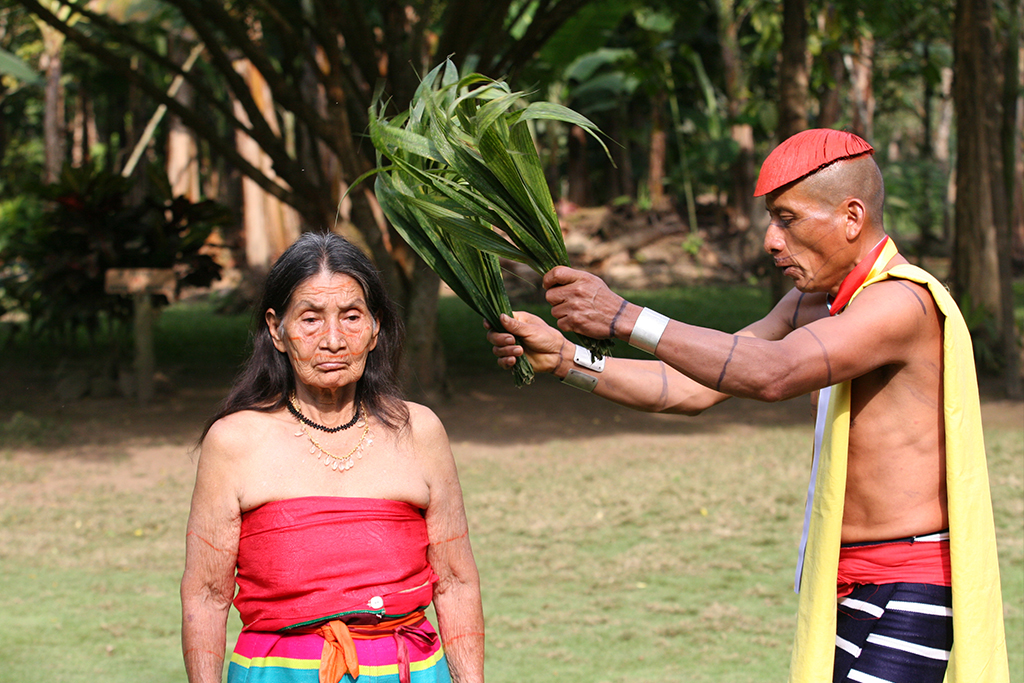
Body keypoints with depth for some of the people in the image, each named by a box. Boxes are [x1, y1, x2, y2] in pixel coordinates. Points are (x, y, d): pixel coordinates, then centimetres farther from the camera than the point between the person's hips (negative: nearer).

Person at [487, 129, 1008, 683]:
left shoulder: (904, 301, -17)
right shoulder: (814, 303, 14)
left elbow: (774, 373, -31)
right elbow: (693, 391, 13)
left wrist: (625, 318, -31)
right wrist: (565, 360, 2)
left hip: (907, 593, -9)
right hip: (844, 585, 9)